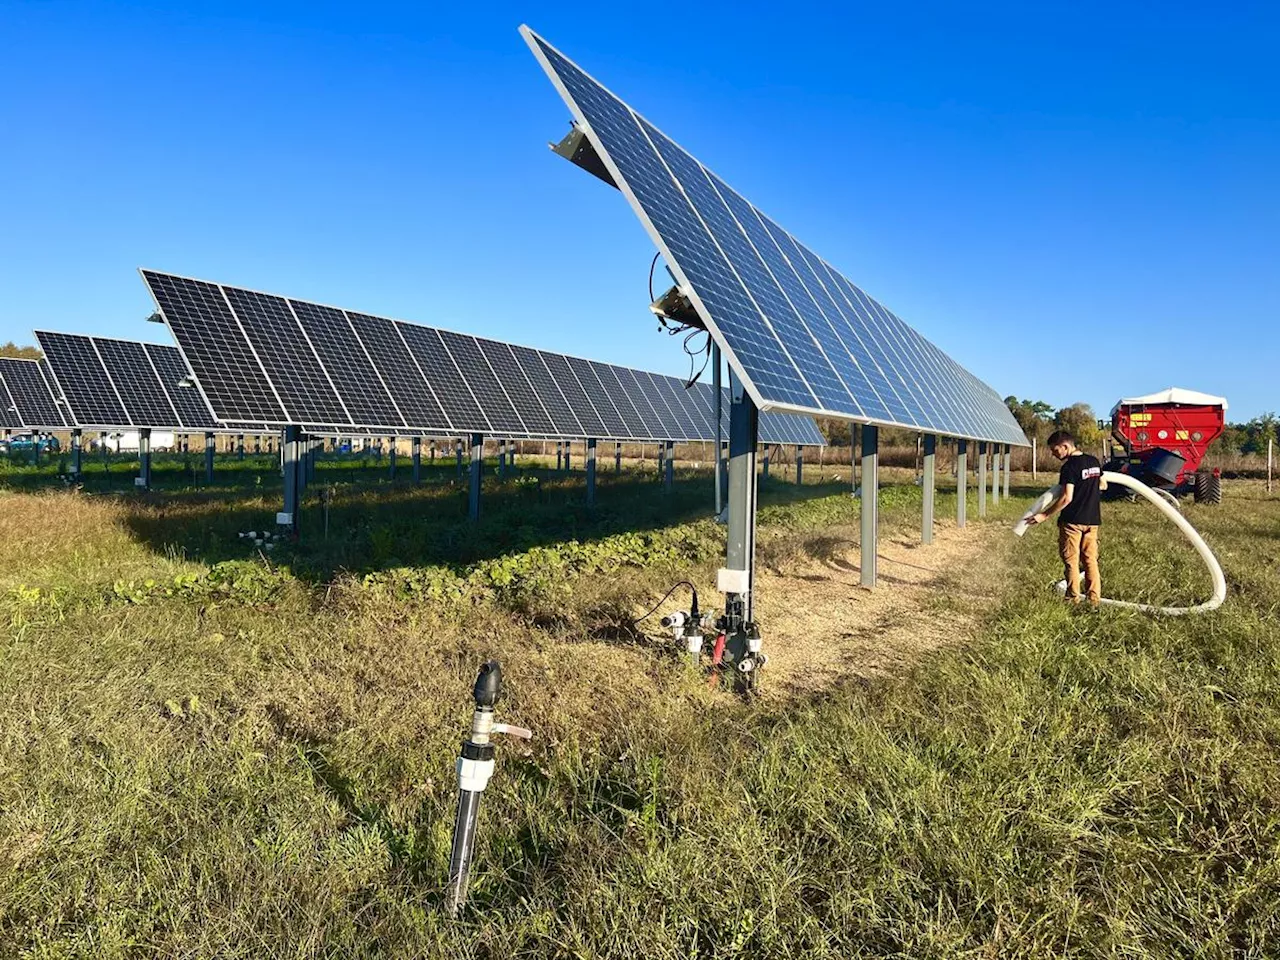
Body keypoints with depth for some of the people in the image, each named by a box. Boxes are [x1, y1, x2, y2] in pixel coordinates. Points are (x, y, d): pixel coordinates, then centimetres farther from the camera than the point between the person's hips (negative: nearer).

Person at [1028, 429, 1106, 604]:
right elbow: (1103, 485, 22)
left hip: (1072, 521, -7)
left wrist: (1044, 515, -18)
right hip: (1092, 520, 7)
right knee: (1091, 560, 12)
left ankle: (1073, 600, 6)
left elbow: (1066, 498, -22)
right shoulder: (1094, 461, 7)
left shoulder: (1069, 467, -17)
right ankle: (1094, 599, 14)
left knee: (1071, 561, 2)